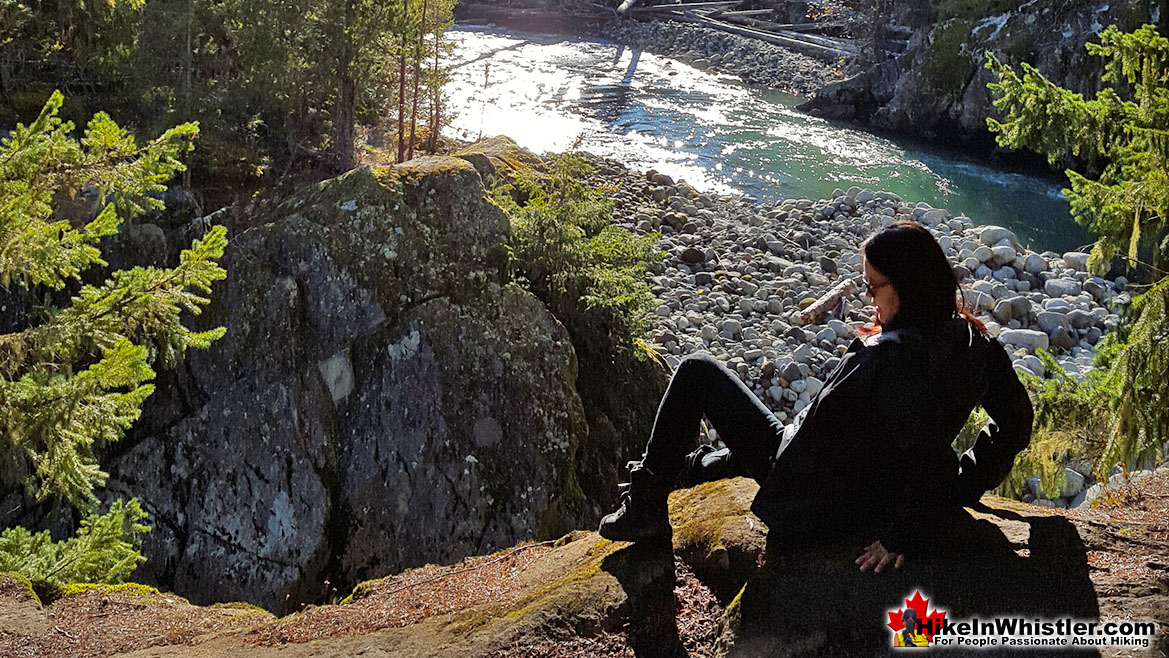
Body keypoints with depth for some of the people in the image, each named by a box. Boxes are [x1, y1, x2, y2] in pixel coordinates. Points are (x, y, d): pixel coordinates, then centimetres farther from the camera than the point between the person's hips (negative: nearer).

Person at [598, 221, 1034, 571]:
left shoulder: (892, 354, -31)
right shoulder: (973, 343, -6)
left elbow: (925, 456, -37)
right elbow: (1016, 420, 4)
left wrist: (902, 537, -23)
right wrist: (964, 485, 8)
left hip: (806, 507, -8)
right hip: (864, 508, 8)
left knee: (696, 372, 5)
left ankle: (645, 505, 16)